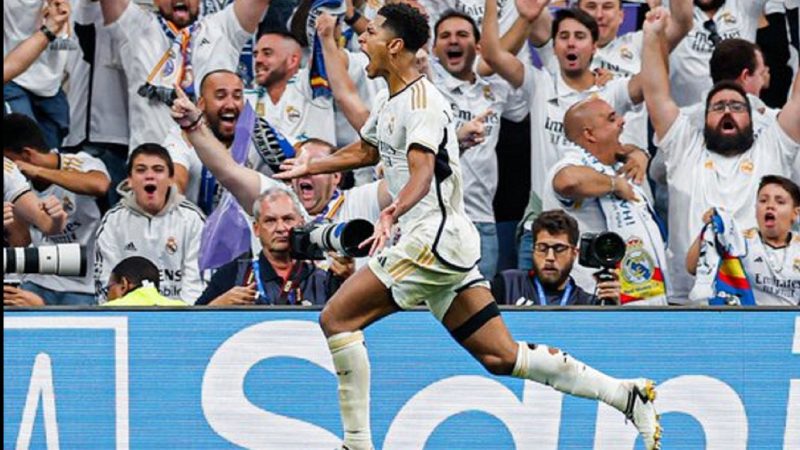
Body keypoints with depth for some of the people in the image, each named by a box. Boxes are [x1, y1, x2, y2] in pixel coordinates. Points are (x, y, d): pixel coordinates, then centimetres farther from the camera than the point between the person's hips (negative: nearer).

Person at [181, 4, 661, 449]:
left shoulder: (422, 101, -12)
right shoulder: (388, 103, 17)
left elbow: (422, 173, -27)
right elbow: (365, 152, 37)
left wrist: (393, 213, -44)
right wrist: (307, 168, 42)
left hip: (435, 235, -10)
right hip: (449, 243, 10)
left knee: (337, 318, -10)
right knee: (500, 357, 4)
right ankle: (627, 394, 2)